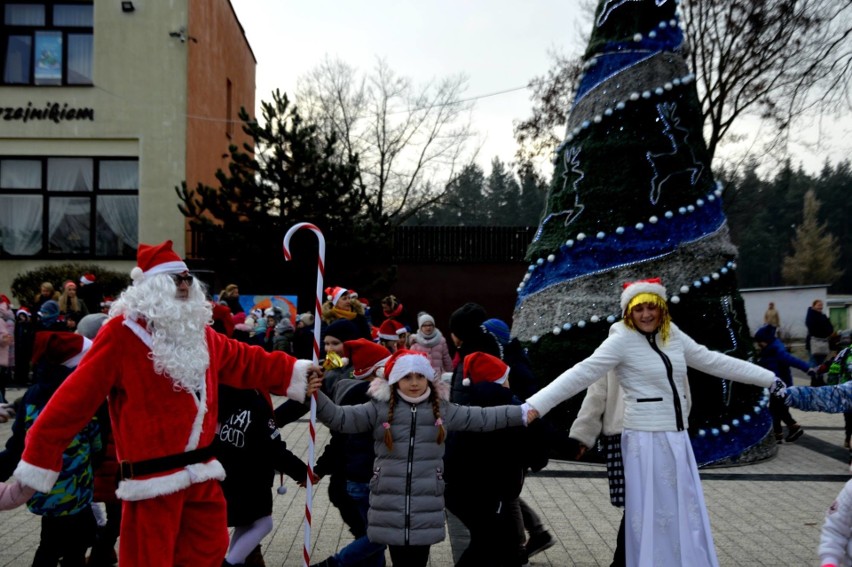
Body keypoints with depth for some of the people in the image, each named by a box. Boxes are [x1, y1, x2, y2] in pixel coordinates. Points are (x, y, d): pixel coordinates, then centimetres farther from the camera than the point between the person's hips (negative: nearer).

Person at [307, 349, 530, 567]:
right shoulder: (380, 407, 0)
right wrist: (317, 398, -21)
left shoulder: (442, 409, 6)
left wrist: (522, 413, 7)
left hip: (426, 505, 1)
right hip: (391, 504, -1)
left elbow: (481, 417, 9)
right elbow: (340, 417, -5)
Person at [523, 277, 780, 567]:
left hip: (677, 439, 6)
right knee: (652, 516, 3)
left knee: (686, 514, 15)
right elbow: (581, 374, -19)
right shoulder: (622, 339, -12)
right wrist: (534, 406, -29)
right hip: (646, 441, -6)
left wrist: (770, 380, 20)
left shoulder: (673, 335, 6)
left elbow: (715, 362, 15)